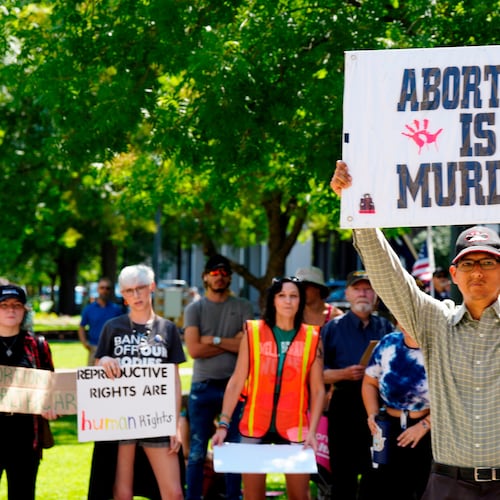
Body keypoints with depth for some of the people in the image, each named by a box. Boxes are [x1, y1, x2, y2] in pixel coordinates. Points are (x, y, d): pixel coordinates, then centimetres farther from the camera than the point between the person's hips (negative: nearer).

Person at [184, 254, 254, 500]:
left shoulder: (243, 307, 6)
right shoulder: (194, 309, 4)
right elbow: (194, 349, -9)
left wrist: (214, 340, -8)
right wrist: (232, 343, -7)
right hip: (203, 387, -1)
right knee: (197, 452, 2)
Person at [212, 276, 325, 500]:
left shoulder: (312, 339, 2)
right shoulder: (253, 333, 1)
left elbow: (318, 390, 2)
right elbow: (237, 381, 1)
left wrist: (312, 431, -8)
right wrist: (223, 424, -6)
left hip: (294, 428, 0)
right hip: (255, 426, 0)